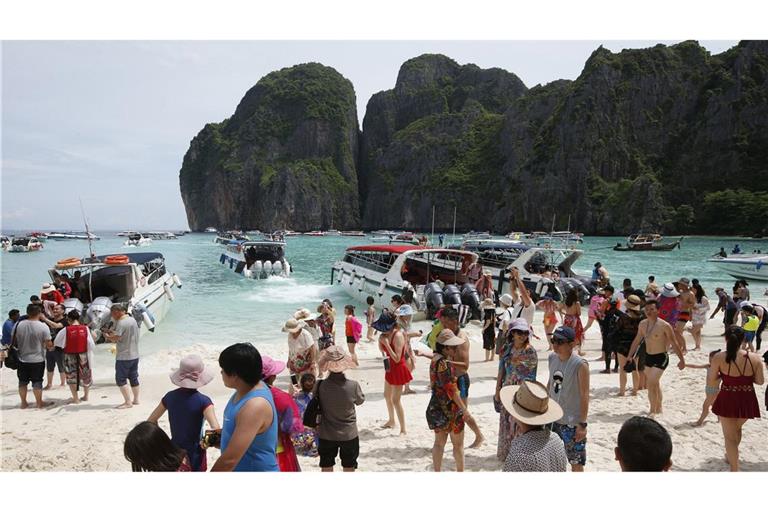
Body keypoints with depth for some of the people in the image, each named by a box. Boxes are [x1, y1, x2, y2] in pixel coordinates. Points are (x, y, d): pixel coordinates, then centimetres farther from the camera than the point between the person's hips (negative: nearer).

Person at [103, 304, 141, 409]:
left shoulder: (121, 322, -18)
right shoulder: (133, 320, 10)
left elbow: (115, 338, -21)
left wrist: (107, 336, -2)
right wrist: (112, 332, 10)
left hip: (124, 357, -9)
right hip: (135, 355, 9)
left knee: (120, 379, 0)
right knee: (133, 378, 15)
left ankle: (128, 402, -2)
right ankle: (136, 400, 22)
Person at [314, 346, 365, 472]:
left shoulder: (320, 386, -20)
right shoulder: (353, 385, -21)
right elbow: (360, 401, -1)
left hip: (326, 435, 1)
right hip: (349, 435, -1)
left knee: (326, 467, 17)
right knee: (349, 467, 16)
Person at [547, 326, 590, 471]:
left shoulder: (580, 364, -19)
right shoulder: (552, 358, 0)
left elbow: (584, 395, -16)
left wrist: (583, 424, -17)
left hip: (572, 422, -6)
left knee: (576, 462, 6)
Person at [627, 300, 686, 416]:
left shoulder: (664, 326, -18)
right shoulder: (642, 324, 1)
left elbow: (674, 344, -11)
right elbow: (636, 341, 12)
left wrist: (682, 360, -9)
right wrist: (630, 356, 13)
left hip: (661, 358, -6)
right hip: (648, 357, 6)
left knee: (651, 385, -14)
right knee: (655, 384, 20)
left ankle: (653, 411, 0)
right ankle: (658, 408, 37)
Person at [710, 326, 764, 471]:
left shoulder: (719, 358, -17)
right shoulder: (755, 358, -12)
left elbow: (711, 383, -11)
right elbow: (760, 381, -3)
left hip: (727, 400, -3)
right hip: (747, 401, 3)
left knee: (730, 436, 11)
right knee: (737, 428, 30)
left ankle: (735, 469, 11)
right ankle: (730, 455, 52)